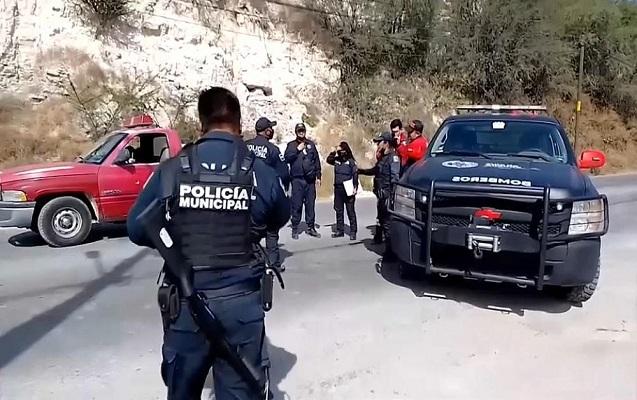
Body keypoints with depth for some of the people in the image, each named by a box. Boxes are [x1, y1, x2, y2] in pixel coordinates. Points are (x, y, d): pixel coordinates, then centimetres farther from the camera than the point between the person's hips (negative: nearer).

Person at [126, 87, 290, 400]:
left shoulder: (170, 171, -8)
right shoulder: (261, 173, -8)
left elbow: (136, 229, 1)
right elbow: (280, 219, 11)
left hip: (185, 302, 1)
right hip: (241, 302, 0)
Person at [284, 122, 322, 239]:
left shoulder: (311, 144, 13)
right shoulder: (291, 145, 7)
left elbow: (317, 161, 13)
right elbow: (287, 158, -7)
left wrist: (318, 176, 8)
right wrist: (297, 150, -13)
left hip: (310, 179, 3)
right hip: (297, 179, -2)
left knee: (310, 204, 6)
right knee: (297, 204, -3)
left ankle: (311, 227, 15)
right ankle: (295, 229, 5)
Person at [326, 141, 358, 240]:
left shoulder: (351, 161, -5)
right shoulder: (336, 159, 9)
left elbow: (355, 174, -8)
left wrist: (355, 187, -14)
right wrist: (334, 152, 0)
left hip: (348, 189, -5)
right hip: (338, 189, 5)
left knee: (350, 211, 0)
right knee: (338, 211, 11)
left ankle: (353, 232, 5)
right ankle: (340, 230, 21)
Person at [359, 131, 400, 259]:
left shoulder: (393, 157, -12)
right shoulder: (383, 157, 17)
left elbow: (395, 177, -22)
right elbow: (375, 170, 35)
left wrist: (392, 195, -28)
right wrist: (361, 171, 40)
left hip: (388, 196, -10)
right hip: (381, 195, 10)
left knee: (387, 223, -7)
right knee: (382, 220, 17)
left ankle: (390, 252, -2)